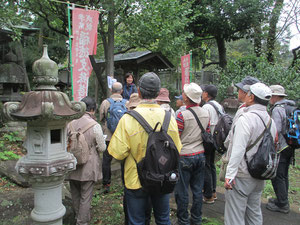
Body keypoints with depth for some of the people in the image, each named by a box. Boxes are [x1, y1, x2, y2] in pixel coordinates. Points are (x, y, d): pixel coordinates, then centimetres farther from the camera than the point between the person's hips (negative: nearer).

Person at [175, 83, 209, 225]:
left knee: (182, 192, 8)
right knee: (197, 189, 16)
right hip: (201, 155, 6)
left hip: (185, 156, -6)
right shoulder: (206, 114, 1)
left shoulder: (182, 115, -18)